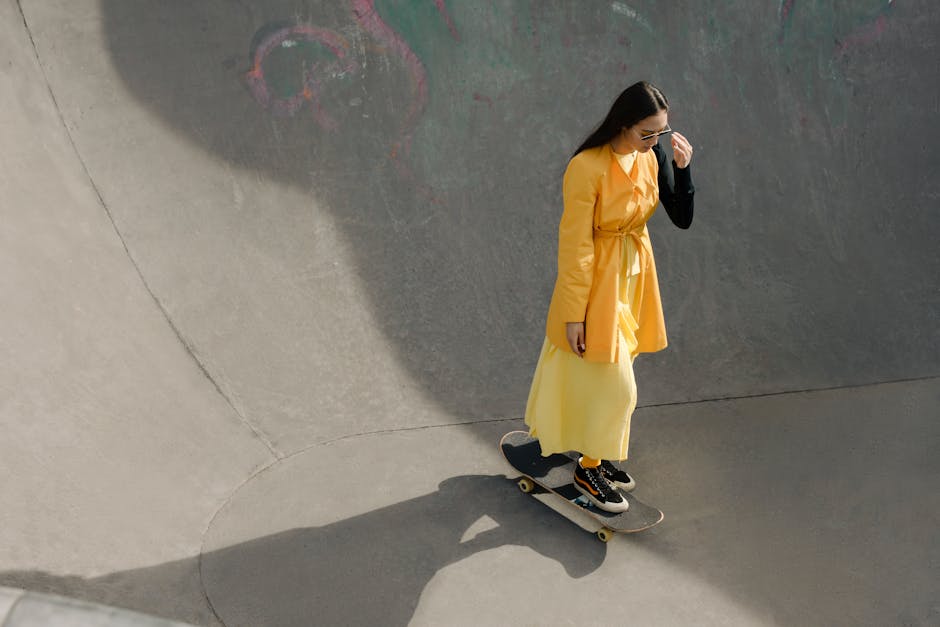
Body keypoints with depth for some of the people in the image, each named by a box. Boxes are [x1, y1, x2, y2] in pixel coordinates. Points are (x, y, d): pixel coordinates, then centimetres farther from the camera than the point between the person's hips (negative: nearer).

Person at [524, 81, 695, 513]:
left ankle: (597, 454, 37)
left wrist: (683, 168, -15)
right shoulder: (587, 167, -23)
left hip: (635, 276, 7)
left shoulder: (652, 157, -3)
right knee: (615, 385, 0)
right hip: (598, 282, -7)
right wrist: (574, 313, -17)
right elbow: (575, 244, -20)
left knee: (604, 378, 19)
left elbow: (682, 219, 0)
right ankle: (587, 469, 19)